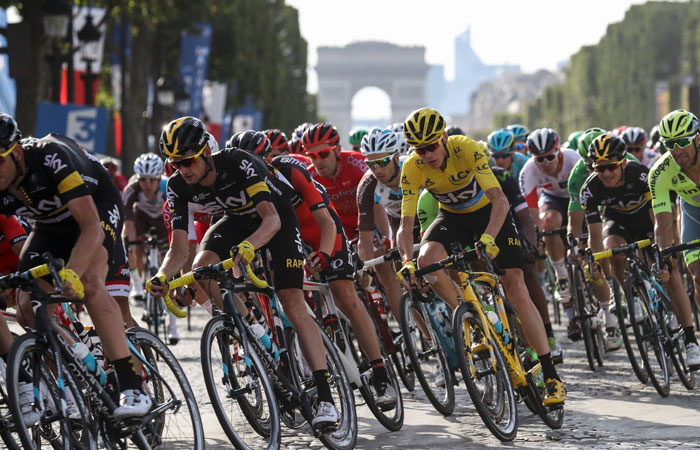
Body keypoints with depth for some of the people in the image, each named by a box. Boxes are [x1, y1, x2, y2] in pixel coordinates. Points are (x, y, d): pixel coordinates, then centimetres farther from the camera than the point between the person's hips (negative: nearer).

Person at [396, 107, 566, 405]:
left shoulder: (466, 149, -31)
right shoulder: (412, 169, -22)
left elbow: (500, 200, -37)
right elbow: (406, 226, -22)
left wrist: (487, 239, -53)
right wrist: (407, 262, -41)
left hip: (489, 213, -3)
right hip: (452, 216, 3)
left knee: (516, 289, -14)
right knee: (427, 260, -29)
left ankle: (550, 376, -11)